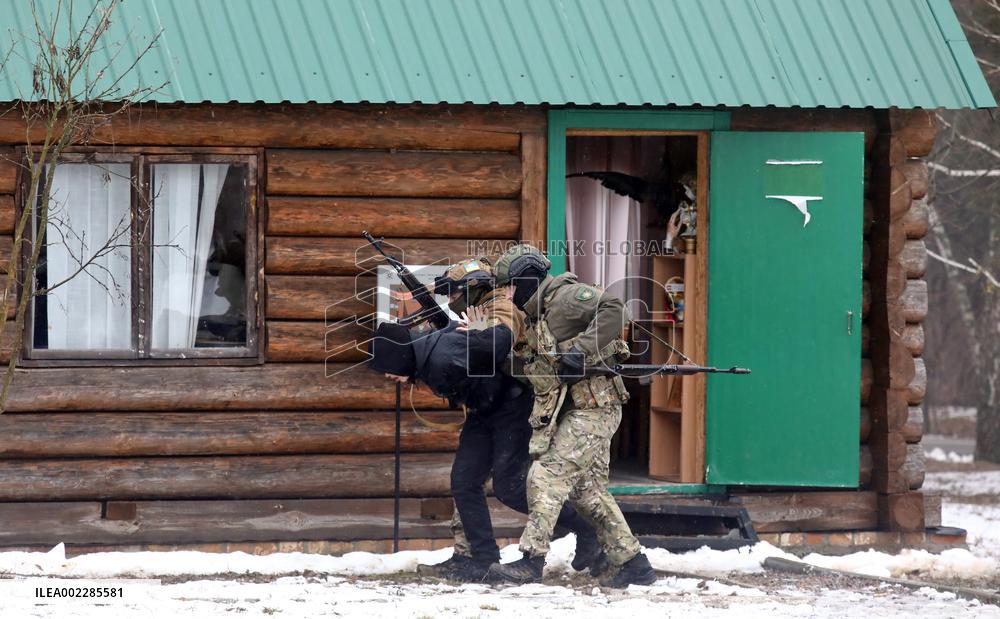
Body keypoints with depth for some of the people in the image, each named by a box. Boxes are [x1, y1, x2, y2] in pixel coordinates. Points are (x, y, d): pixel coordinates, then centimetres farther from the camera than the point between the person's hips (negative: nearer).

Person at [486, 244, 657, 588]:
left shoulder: (565, 296, -10)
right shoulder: (536, 316, 20)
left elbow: (613, 309, -24)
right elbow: (542, 371, 28)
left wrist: (581, 350, -27)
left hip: (594, 407, -10)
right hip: (575, 410, 10)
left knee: (547, 476, -13)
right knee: (588, 490, 11)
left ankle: (531, 560, -14)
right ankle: (633, 563, 14)